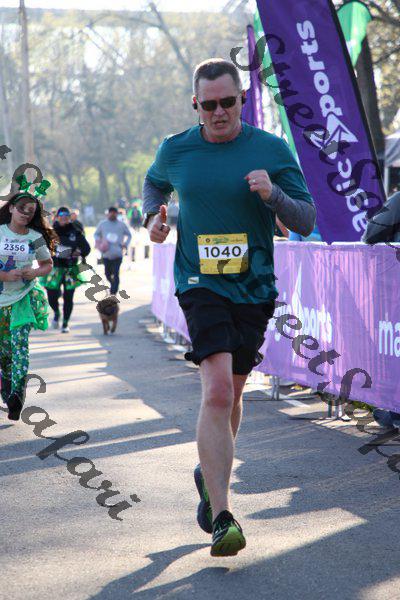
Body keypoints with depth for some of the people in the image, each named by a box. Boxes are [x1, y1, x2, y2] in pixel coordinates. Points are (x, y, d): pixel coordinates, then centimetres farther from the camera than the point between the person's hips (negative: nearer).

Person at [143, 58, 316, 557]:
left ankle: (210, 472, 44)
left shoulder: (273, 150, -2)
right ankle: (221, 517, -22)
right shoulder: (175, 150, 2)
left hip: (254, 288, 2)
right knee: (217, 390, -20)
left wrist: (272, 194, -20)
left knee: (230, 394, 15)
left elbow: (306, 222, -2)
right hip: (200, 285, -2)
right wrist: (153, 215, 5)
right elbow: (154, 182, 25)